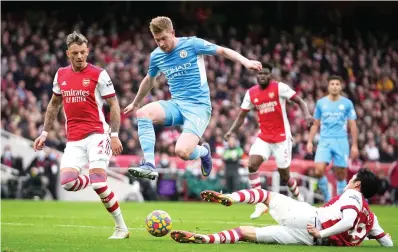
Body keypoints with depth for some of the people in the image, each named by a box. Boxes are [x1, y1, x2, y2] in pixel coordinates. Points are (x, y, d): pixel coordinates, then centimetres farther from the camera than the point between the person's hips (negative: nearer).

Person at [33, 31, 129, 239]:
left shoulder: (99, 74, -5)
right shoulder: (61, 75, 10)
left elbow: (114, 105, -3)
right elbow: (54, 104, 23)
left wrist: (115, 135, -11)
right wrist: (45, 133, 18)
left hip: (96, 134, -5)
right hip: (73, 140, 5)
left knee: (98, 182, -17)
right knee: (67, 182, -14)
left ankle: (121, 227, -4)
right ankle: (102, 182, 13)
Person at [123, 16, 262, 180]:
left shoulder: (192, 44, -7)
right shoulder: (156, 56, 9)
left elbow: (223, 51, -4)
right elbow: (149, 81, 28)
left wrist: (246, 62, -21)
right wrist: (135, 103, 40)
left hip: (198, 106, -5)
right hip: (176, 105, 5)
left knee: (182, 151, -25)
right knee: (143, 113, -25)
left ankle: (203, 151, 13)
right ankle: (149, 165, -25)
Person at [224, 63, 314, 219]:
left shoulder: (279, 88, -8)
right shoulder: (251, 93, 4)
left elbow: (300, 101, -7)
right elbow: (242, 115, 11)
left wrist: (307, 114, -27)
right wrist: (231, 131, -3)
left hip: (281, 137, -4)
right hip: (263, 137, 4)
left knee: (284, 176, 3)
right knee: (252, 164, -19)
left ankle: (299, 199, 33)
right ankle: (260, 204, -13)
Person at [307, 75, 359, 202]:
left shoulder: (347, 103, 4)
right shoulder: (320, 103, 8)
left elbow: (352, 126, 6)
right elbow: (315, 125, 15)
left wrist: (355, 145, 0)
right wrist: (310, 141, 7)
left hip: (341, 141, -1)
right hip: (325, 141, 1)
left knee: (341, 176, -1)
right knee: (319, 170, -17)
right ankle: (327, 198, 0)